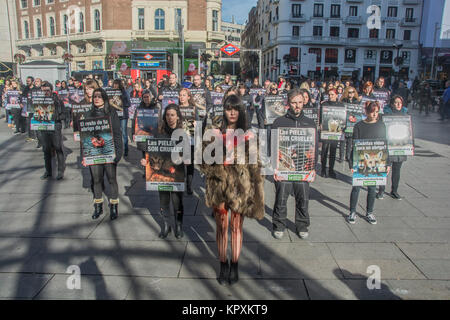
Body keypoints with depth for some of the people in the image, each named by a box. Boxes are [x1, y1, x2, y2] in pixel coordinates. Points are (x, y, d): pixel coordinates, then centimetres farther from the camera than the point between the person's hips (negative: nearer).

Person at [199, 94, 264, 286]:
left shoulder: (247, 135, 2)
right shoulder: (215, 132, 1)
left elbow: (254, 163, 1)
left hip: (240, 185, 0)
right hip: (219, 184, 0)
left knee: (237, 227, 9)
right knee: (221, 227, 9)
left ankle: (234, 266, 26)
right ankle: (223, 265, 25)